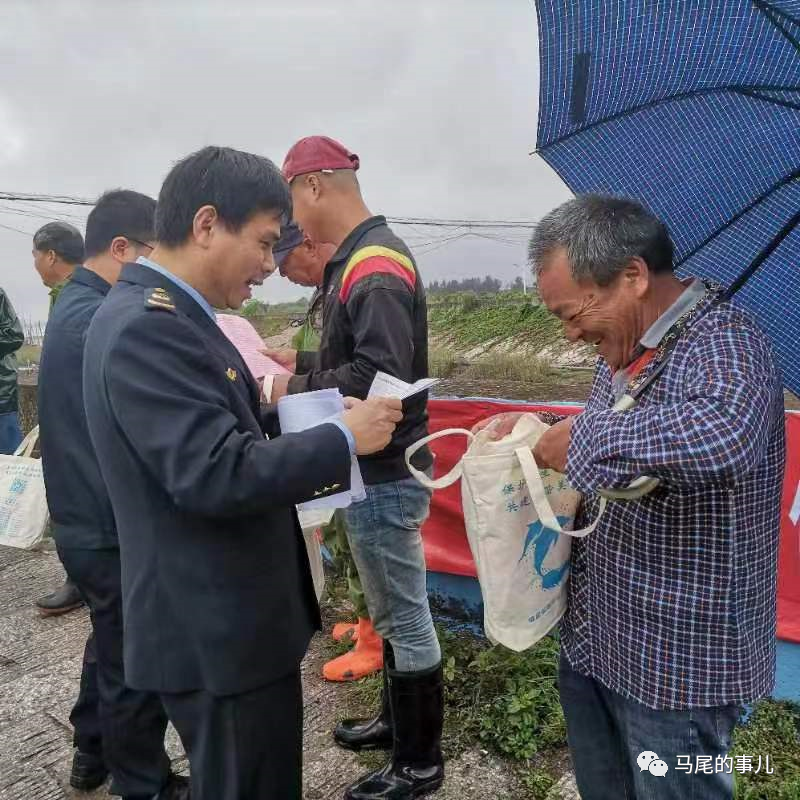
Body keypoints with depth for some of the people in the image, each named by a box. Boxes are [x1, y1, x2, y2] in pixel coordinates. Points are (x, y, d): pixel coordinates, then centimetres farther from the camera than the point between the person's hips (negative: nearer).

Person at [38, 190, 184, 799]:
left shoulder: (75, 308, 10)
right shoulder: (99, 319, -23)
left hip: (88, 520, 10)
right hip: (114, 528, -10)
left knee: (110, 648, 26)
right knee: (135, 665, 8)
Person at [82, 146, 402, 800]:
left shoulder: (161, 315, 9)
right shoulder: (147, 327, -24)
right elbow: (217, 475, -30)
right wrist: (344, 438, -20)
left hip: (227, 617, 10)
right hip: (218, 631, -10)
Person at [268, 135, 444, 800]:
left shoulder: (374, 264, -19)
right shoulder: (358, 258, 12)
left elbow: (379, 374, -29)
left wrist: (293, 390, -16)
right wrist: (301, 363, 10)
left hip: (386, 474, -10)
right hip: (374, 468, 10)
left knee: (405, 619, 6)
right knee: (391, 612, 23)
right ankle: (397, 720, 43)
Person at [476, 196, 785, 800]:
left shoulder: (724, 343, -22)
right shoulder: (625, 349, 6)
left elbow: (724, 436, -44)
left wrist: (582, 440, -32)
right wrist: (538, 431, -1)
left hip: (677, 659, -8)